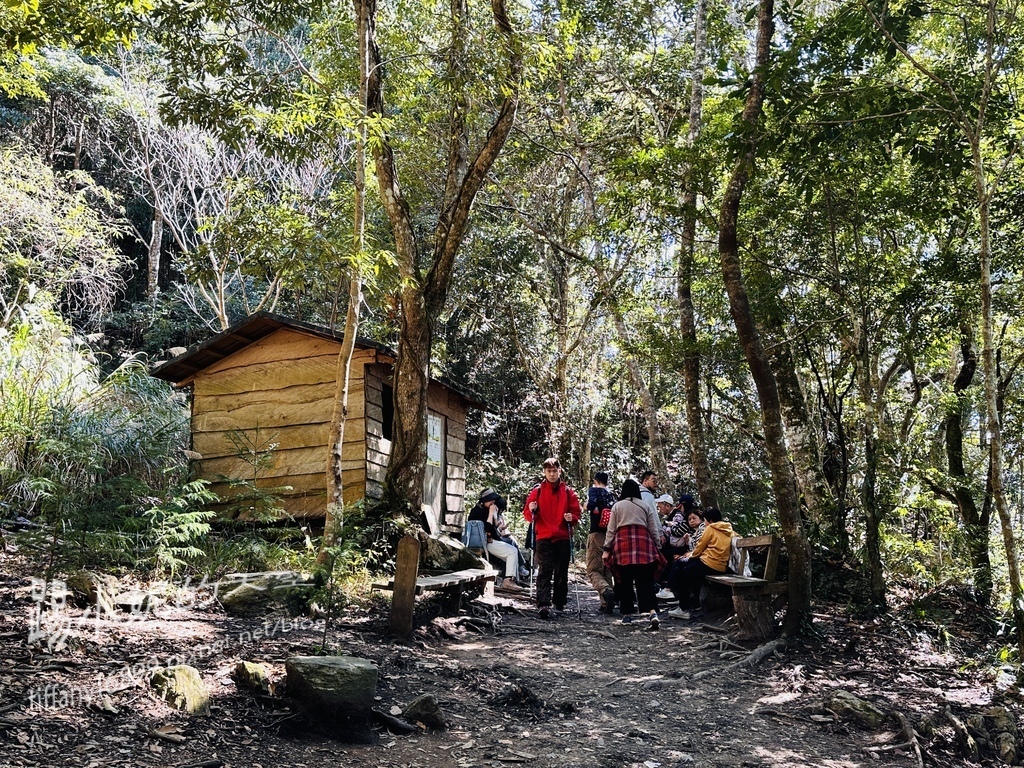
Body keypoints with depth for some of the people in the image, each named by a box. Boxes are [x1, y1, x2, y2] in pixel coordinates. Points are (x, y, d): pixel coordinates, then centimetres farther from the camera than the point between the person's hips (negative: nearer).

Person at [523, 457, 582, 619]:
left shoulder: (568, 492, 9)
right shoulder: (537, 490, 6)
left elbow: (576, 512, 11)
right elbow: (527, 515, 7)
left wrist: (571, 518, -10)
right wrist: (531, 510, -14)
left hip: (563, 537, 2)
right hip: (543, 537, -2)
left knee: (562, 572, 8)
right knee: (544, 571, -12)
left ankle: (560, 603, 20)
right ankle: (543, 604, -21)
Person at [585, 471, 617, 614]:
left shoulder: (594, 490, 1)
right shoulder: (612, 495, 15)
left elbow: (591, 504, -17)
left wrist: (587, 506, 3)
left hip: (597, 534, -5)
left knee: (593, 570, -4)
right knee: (607, 571, 13)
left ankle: (606, 591, -31)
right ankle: (606, 604, 8)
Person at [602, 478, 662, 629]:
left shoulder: (617, 506, 10)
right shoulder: (645, 506, 13)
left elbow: (611, 530, 7)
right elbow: (654, 530, 12)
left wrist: (607, 549, 9)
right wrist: (656, 548, 20)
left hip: (623, 543, 0)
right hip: (644, 545, 1)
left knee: (625, 581, 7)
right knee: (645, 580, -3)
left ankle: (627, 614, 10)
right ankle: (652, 611, -19)